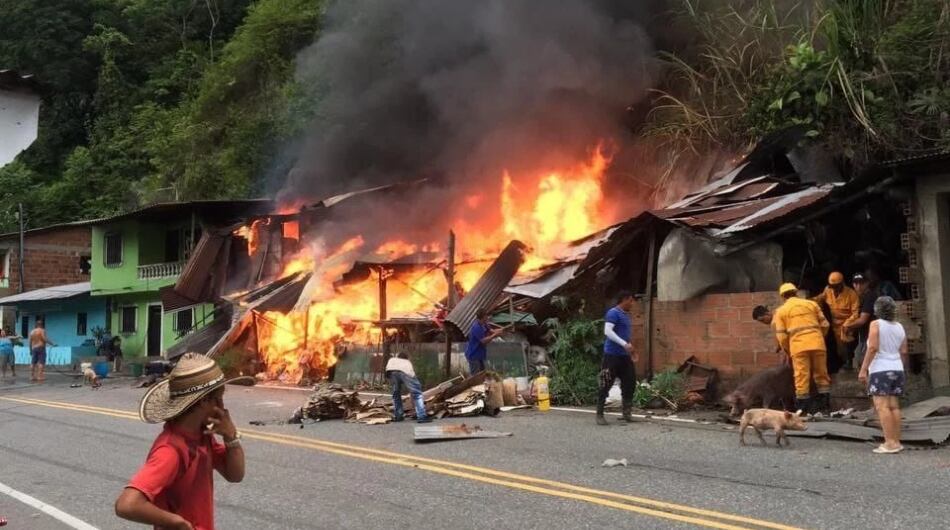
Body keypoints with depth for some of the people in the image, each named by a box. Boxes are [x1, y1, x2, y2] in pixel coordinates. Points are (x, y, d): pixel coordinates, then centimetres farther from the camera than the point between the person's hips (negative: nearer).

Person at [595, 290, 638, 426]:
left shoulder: (626, 315, 17)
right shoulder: (613, 313, -11)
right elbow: (608, 331, -23)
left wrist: (630, 350, 22)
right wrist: (625, 344, -27)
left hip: (624, 356, 9)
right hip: (612, 355, -9)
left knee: (630, 382, 6)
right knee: (606, 385, -4)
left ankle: (627, 413, 15)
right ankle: (599, 415, 2)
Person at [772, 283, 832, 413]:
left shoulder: (781, 311, 10)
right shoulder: (811, 304, 15)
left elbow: (781, 335, 5)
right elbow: (825, 324, 11)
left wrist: (788, 351, 17)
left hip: (798, 346, -2)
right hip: (817, 344, 2)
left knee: (802, 377, 1)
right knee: (821, 375, 13)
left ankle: (803, 407, 2)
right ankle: (825, 404, 17)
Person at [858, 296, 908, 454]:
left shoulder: (876, 324, -6)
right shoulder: (899, 327, 12)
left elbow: (873, 348, -14)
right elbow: (903, 352, 11)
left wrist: (863, 369, -13)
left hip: (880, 370, -7)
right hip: (897, 370, 7)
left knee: (882, 406, -10)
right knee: (894, 406, 8)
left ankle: (890, 443, -16)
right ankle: (896, 441, 9)